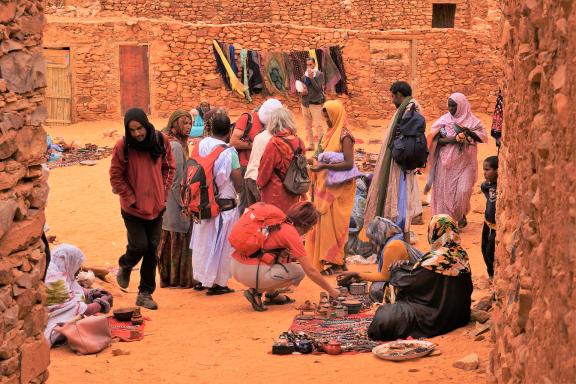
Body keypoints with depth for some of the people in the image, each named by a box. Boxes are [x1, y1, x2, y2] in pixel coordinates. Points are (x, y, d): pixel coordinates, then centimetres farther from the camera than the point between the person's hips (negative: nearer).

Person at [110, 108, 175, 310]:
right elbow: (116, 177, -6)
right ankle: (125, 267, 29)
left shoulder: (161, 141, -5)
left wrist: (163, 193, 0)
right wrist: (132, 199, -9)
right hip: (133, 208, -3)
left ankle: (146, 293, 16)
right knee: (139, 246, -7)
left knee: (152, 250, 5)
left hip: (156, 207, 3)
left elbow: (168, 168, 7)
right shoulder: (122, 147, -13)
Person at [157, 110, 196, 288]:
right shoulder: (176, 146, -19)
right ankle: (182, 278, 8)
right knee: (180, 239, 0)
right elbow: (177, 178, -20)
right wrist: (183, 204, -16)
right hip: (176, 199, -10)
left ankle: (167, 276, 22)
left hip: (166, 200, 10)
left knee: (168, 240, 14)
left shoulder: (168, 142, 11)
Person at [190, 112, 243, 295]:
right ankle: (216, 283, 10)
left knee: (202, 241, 18)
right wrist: (235, 189, 6)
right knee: (221, 244, 5)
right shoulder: (229, 152, -17)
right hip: (224, 203, -5)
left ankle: (200, 278, 28)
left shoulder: (201, 145, -5)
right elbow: (238, 183, -15)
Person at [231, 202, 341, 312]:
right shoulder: (292, 234, -10)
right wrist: (331, 290, 2)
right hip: (249, 272, -9)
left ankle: (272, 294, 21)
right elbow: (310, 271, -7)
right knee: (298, 272, 1)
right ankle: (257, 291, -2)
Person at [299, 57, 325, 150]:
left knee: (318, 125, -10)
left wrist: (311, 78, -15)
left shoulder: (319, 75, -2)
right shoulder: (304, 76, 11)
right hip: (305, 104, 5)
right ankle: (310, 145, 13)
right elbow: (301, 90, 18)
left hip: (315, 104, -5)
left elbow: (318, 88, -12)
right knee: (308, 126, 7)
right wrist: (302, 93, -5)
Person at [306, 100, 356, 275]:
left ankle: (335, 262, 0)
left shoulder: (344, 136, -12)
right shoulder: (329, 134, 13)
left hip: (337, 188, -8)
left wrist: (324, 166, -25)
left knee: (332, 223, -6)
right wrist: (316, 162, 2)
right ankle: (323, 259, 12)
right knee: (322, 222, 6)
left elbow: (349, 163, -20)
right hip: (324, 187, 8)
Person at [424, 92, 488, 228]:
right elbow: (435, 139, -4)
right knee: (446, 191, 0)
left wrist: (468, 132, -22)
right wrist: (452, 139, -18)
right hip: (446, 162, 2)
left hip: (464, 163, -2)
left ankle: (461, 217, 14)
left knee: (463, 191, -10)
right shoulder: (443, 120, 4)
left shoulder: (472, 121, 1)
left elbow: (483, 136, -6)